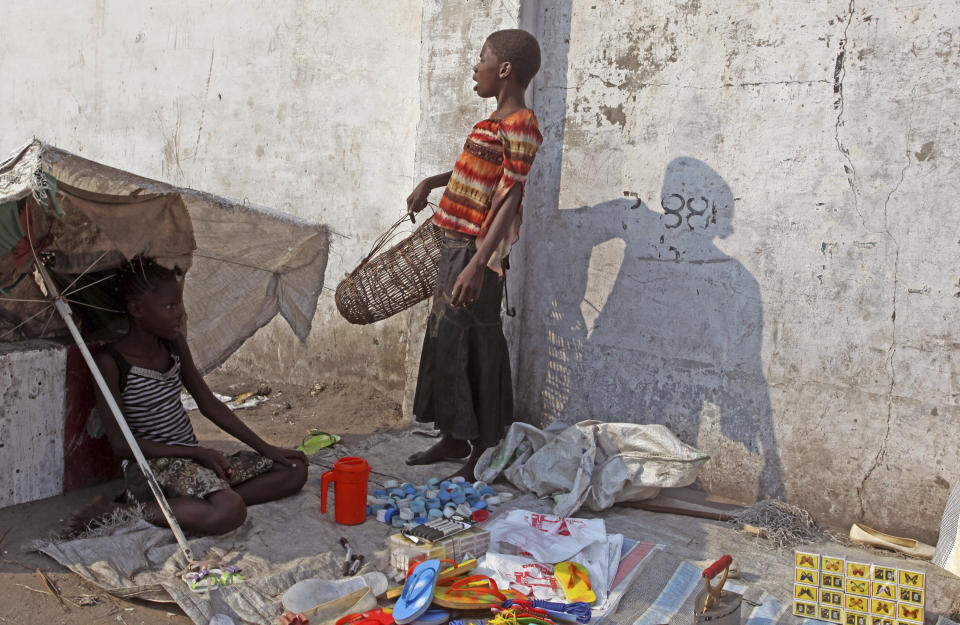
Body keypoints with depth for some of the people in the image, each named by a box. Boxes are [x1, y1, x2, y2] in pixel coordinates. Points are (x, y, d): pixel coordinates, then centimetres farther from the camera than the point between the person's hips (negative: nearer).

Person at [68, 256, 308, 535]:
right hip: (150, 467, -8)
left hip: (192, 458, 8)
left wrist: (265, 447, 8)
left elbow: (208, 403, 14)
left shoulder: (174, 344, 8)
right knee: (230, 512, -35)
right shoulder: (110, 362, -13)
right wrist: (197, 452, -18)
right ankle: (121, 510, -16)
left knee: (294, 470, -2)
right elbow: (121, 443, -14)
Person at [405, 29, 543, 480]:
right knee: (444, 341, 15)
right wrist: (432, 182, 23)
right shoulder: (496, 122, 14)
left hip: (476, 251, -10)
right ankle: (454, 437, 28)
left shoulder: (519, 126, -15)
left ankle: (484, 450, 11)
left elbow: (510, 198, -23)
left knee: (475, 349, -2)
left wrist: (478, 263, -29)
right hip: (457, 244, 10)